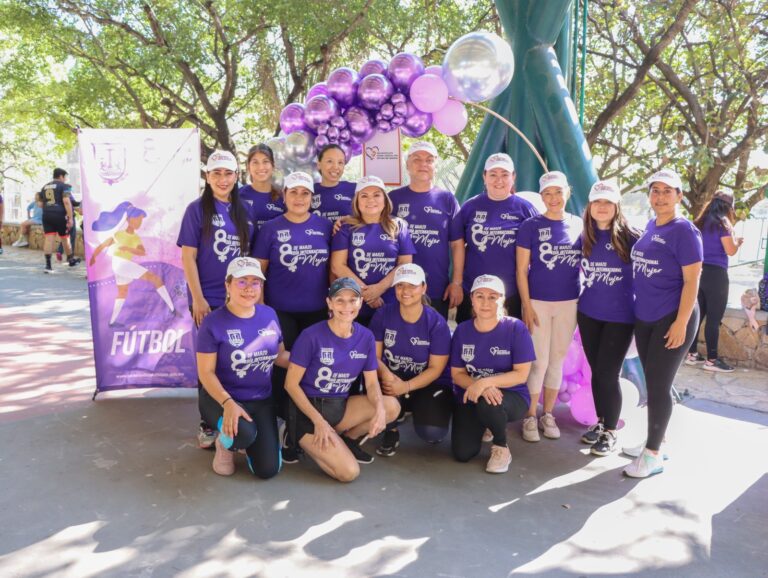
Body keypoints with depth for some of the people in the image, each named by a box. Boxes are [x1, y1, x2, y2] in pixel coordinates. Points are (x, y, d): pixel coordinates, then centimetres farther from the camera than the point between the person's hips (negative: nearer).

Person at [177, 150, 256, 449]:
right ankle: (208, 425, 19)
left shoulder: (244, 211, 9)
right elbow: (188, 257, -6)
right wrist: (197, 298, -13)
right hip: (209, 300, -4)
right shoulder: (197, 209, -3)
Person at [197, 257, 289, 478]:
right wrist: (228, 403, -30)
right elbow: (206, 372, -14)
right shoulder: (213, 322, -14)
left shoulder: (269, 315, 0)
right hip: (221, 398, -4)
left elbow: (280, 356, 9)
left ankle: (246, 441, 31)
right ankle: (226, 444, 2)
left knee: (268, 470, -3)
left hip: (260, 400, 4)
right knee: (245, 433, -37)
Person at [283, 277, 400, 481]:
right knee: (349, 472, -19)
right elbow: (291, 384, -13)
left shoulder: (366, 337, -3)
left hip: (340, 406, 5)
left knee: (391, 407, -17)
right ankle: (307, 441, 7)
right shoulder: (312, 336, -17)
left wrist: (379, 410, -20)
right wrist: (318, 421, -19)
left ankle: (348, 440, 6)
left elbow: (372, 383, 2)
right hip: (308, 410, -5)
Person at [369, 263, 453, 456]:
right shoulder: (382, 315, -8)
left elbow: (435, 369, -14)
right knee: (376, 386, -34)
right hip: (393, 379, 2)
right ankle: (391, 431, -3)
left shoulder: (437, 323, -15)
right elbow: (374, 355, -7)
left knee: (431, 432, -26)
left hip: (428, 384, -2)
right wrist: (385, 374, -30)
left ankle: (420, 410, 14)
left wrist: (406, 386, -29)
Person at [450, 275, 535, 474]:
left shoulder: (516, 328, -13)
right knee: (462, 453, -12)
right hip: (471, 397, 3)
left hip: (510, 397, -3)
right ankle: (482, 426, 24)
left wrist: (484, 383, -28)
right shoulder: (462, 330, -4)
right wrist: (479, 387, -24)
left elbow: (521, 374, -15)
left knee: (488, 404, -38)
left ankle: (501, 448, -5)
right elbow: (457, 373, -2)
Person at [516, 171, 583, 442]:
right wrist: (527, 306, -10)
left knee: (557, 360, 12)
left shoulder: (578, 225, 4)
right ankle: (530, 417, 15)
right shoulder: (531, 226, -5)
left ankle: (548, 414, 26)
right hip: (538, 302, -3)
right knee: (539, 361, -1)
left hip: (569, 304, 3)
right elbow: (521, 270, -5)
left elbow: (586, 264, 10)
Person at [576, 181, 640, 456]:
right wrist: (579, 298, 10)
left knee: (608, 374, -3)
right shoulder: (584, 238, 4)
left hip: (620, 316, -4)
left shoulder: (630, 237, -9)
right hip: (588, 314, 4)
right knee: (596, 372, 12)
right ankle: (600, 422, 28)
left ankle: (610, 432, 12)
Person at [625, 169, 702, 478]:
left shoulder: (684, 231, -12)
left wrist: (681, 323, -19)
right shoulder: (650, 226, 9)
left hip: (671, 319, -7)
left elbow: (691, 281, -15)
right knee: (652, 382, 13)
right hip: (643, 318, 7)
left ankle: (653, 455, 9)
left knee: (659, 385, -2)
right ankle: (654, 441, 26)